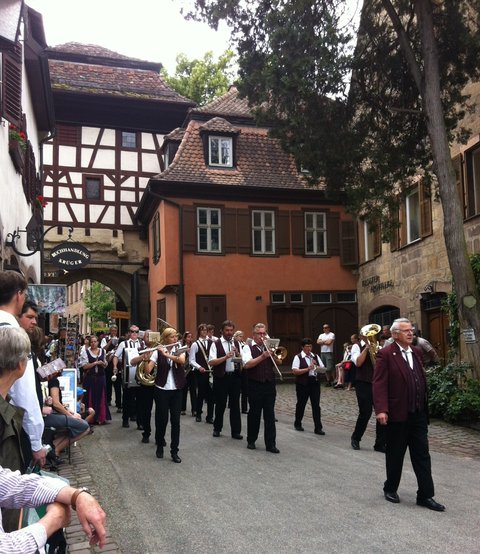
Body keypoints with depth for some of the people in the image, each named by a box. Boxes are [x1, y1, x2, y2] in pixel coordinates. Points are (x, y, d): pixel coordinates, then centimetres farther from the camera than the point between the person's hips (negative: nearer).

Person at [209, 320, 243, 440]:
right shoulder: (216, 344, -6)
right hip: (221, 377, -3)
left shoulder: (236, 343, 8)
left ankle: (236, 431, 15)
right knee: (220, 404, 10)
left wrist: (238, 354, -11)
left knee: (235, 404, 7)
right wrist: (225, 357, -25)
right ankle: (217, 429, 28)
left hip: (235, 376, 3)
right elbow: (211, 362, -15)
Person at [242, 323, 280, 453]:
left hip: (269, 385, 3)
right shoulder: (248, 348, 0)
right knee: (254, 414, 7)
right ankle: (251, 441, 22)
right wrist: (263, 356, -22)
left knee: (270, 414, 1)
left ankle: (270, 444, 4)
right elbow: (247, 364, -15)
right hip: (255, 385, -3)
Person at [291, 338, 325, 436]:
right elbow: (295, 371, -15)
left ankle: (318, 428, 3)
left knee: (316, 405, 0)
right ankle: (298, 424, 29)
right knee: (301, 404, 10)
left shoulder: (315, 356, 11)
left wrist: (316, 366, -11)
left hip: (315, 383, 4)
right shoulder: (298, 357, -5)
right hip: (302, 384, -4)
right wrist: (307, 369, -22)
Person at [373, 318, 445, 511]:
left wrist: (425, 407, 10)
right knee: (395, 455, 10)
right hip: (398, 415, -5)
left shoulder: (416, 352, 10)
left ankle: (425, 495, 14)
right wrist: (381, 410, -24)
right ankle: (390, 489, 29)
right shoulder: (386, 354, -11)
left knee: (422, 456, 7)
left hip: (418, 414, 6)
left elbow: (422, 380, 14)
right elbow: (379, 384, -15)